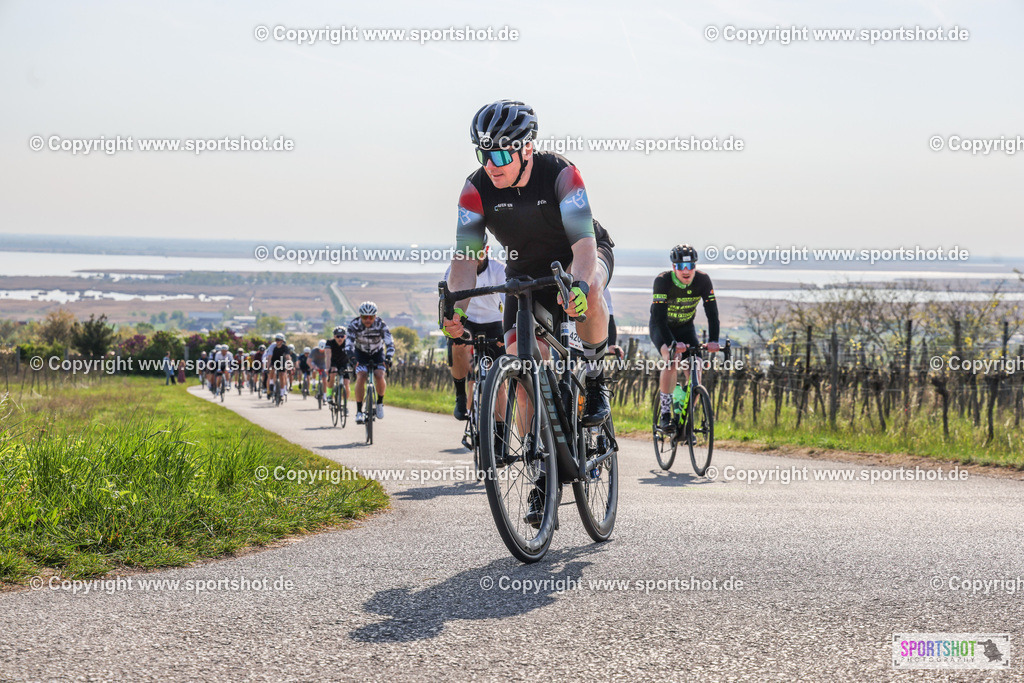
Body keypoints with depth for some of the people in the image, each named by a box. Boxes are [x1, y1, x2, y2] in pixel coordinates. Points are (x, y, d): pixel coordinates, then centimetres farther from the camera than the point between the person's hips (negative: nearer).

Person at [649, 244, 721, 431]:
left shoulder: (702, 280, -21)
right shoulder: (663, 281, -29)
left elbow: (712, 312, -21)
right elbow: (659, 317, -34)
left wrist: (713, 340, -36)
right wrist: (672, 343, -47)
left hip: (686, 328, 3)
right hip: (661, 328, -3)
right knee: (671, 360, -30)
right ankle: (665, 414, -23)